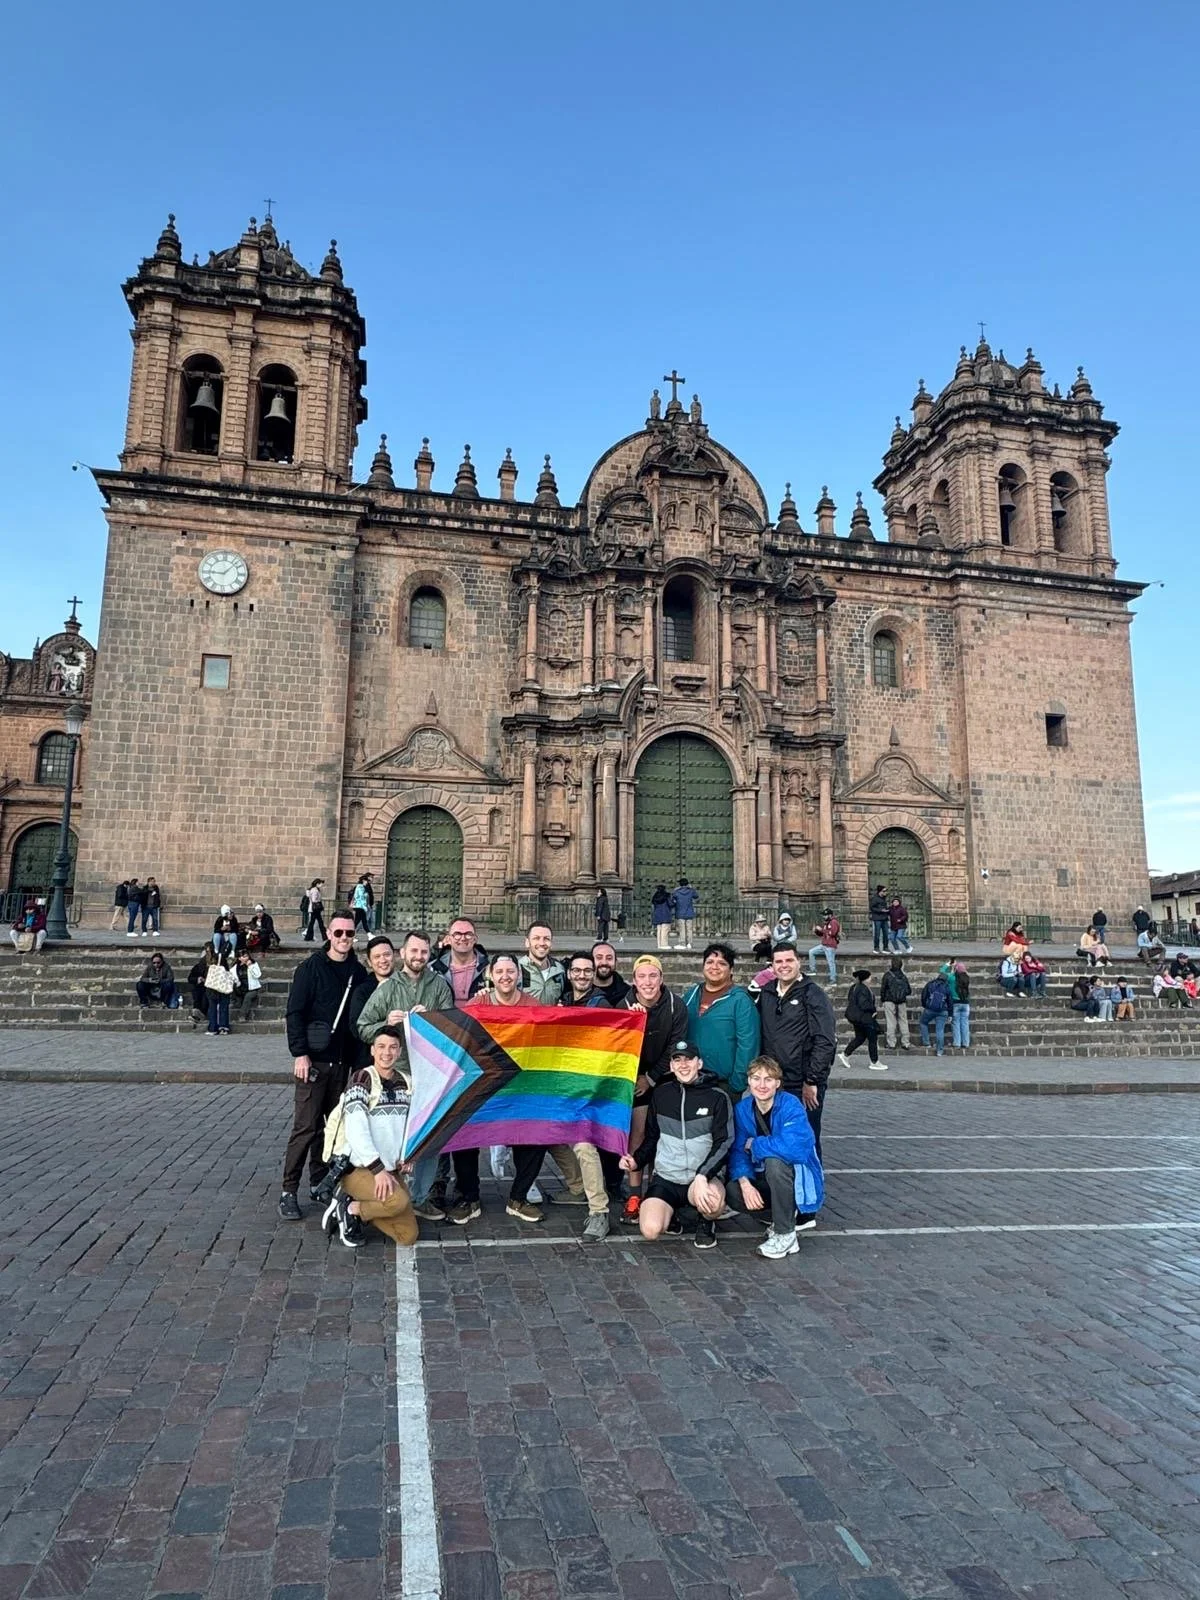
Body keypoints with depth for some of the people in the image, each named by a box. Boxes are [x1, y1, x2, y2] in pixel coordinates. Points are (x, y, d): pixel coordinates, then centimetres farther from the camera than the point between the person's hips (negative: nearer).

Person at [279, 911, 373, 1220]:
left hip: (342, 1061, 4)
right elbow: (295, 1012, -7)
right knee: (305, 1126, -4)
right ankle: (289, 1191, 5)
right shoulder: (310, 968, -4)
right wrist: (300, 1053, -14)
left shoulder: (358, 973, 8)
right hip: (313, 1060, -4)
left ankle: (320, 1182, 23)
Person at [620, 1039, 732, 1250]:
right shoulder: (661, 1093, 7)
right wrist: (637, 1161, -1)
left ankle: (706, 1223, 2)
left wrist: (702, 1176, -22)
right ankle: (671, 1214, 15)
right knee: (650, 1230, -23)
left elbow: (724, 1143, -7)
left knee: (712, 1201, -36)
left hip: (705, 1175, -2)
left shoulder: (717, 1096, -3)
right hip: (666, 1177, 2)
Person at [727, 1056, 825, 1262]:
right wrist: (745, 1183, -26)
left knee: (774, 1161, -35)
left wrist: (753, 1144, -23)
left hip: (800, 1178, -5)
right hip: (766, 1180, 6)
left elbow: (793, 1148, -38)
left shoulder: (791, 1106, -22)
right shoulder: (742, 1108, -5)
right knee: (733, 1194, -21)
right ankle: (790, 1213, 6)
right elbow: (737, 1150, -7)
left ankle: (785, 1235, -17)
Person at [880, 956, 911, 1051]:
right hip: (902, 1002, 3)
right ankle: (905, 1043, 12)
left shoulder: (887, 975, -9)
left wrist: (882, 999, 10)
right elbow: (909, 990, 8)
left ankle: (891, 1044, 1)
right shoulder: (904, 975, 3)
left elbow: (883, 989, -6)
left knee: (891, 1023, 1)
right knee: (903, 1022, 10)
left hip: (890, 1001, -3)